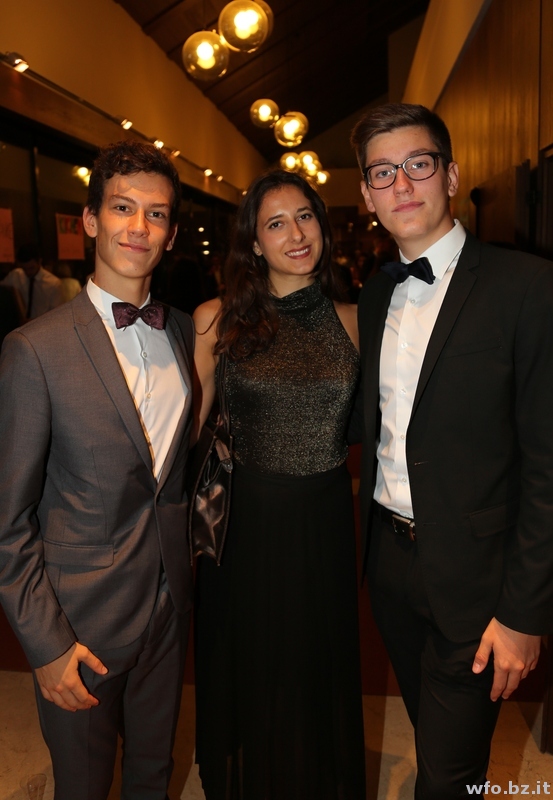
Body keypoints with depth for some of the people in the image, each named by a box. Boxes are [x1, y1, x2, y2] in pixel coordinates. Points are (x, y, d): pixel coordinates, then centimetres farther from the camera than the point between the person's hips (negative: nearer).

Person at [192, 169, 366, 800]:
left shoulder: (350, 322, -1)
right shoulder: (217, 320, -7)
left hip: (325, 518, 2)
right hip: (246, 517, -1)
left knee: (320, 668, 21)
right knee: (248, 668, 20)